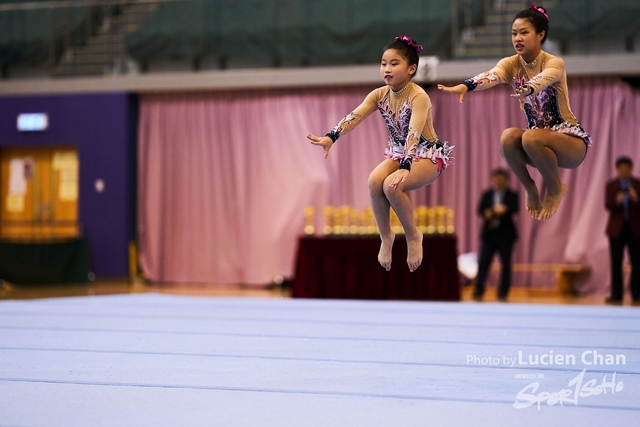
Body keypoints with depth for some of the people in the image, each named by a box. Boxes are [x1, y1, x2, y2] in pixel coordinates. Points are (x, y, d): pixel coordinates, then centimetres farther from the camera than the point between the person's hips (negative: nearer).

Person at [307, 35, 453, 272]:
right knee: (374, 180, -25)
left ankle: (413, 235, -6)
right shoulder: (379, 95, -6)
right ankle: (385, 236, -4)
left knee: (392, 186, -31)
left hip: (428, 154, -6)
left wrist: (405, 168, -52)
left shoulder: (418, 97, -24)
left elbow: (414, 134, -37)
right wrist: (331, 137, -39)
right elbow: (354, 117, -21)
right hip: (398, 152, 6)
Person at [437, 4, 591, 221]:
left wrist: (527, 90, -66)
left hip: (570, 139, -4)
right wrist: (465, 86, -51)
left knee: (531, 138, -35)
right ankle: (530, 189, -3)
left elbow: (544, 78, -42)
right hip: (539, 140, 4)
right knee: (508, 137, -29)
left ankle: (556, 187, -8)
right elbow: (492, 75, -28)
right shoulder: (511, 64, -5)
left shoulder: (554, 63, -17)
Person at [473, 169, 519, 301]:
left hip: (505, 234, -2)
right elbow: (480, 209, 2)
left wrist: (505, 209, -35)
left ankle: (503, 293, 8)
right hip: (488, 233, 2)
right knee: (483, 262, -4)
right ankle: (478, 291, -2)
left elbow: (515, 208, -14)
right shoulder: (486, 194, 11)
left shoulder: (512, 195, 3)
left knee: (506, 264, 1)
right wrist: (486, 213, -20)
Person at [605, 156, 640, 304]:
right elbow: (608, 205, -5)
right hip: (616, 229, 0)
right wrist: (617, 201, -25)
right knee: (616, 263, -3)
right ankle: (616, 295, -1)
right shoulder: (611, 185, 7)